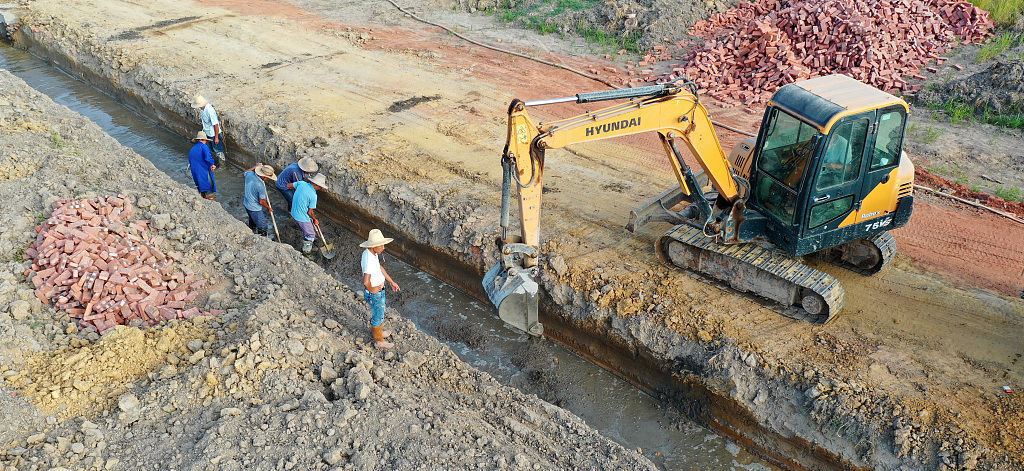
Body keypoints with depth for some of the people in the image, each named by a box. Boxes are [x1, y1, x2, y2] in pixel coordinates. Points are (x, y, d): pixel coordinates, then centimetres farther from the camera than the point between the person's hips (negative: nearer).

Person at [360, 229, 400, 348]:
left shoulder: (371, 253, -5)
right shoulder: (369, 260, -36)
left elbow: (380, 268, 12)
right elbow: (366, 282, -47)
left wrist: (391, 282, 16)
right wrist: (371, 290, -25)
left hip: (379, 289, 9)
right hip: (375, 294, -9)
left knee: (377, 313, 30)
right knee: (378, 316, 12)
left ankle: (378, 331, 54)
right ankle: (378, 341, 33)